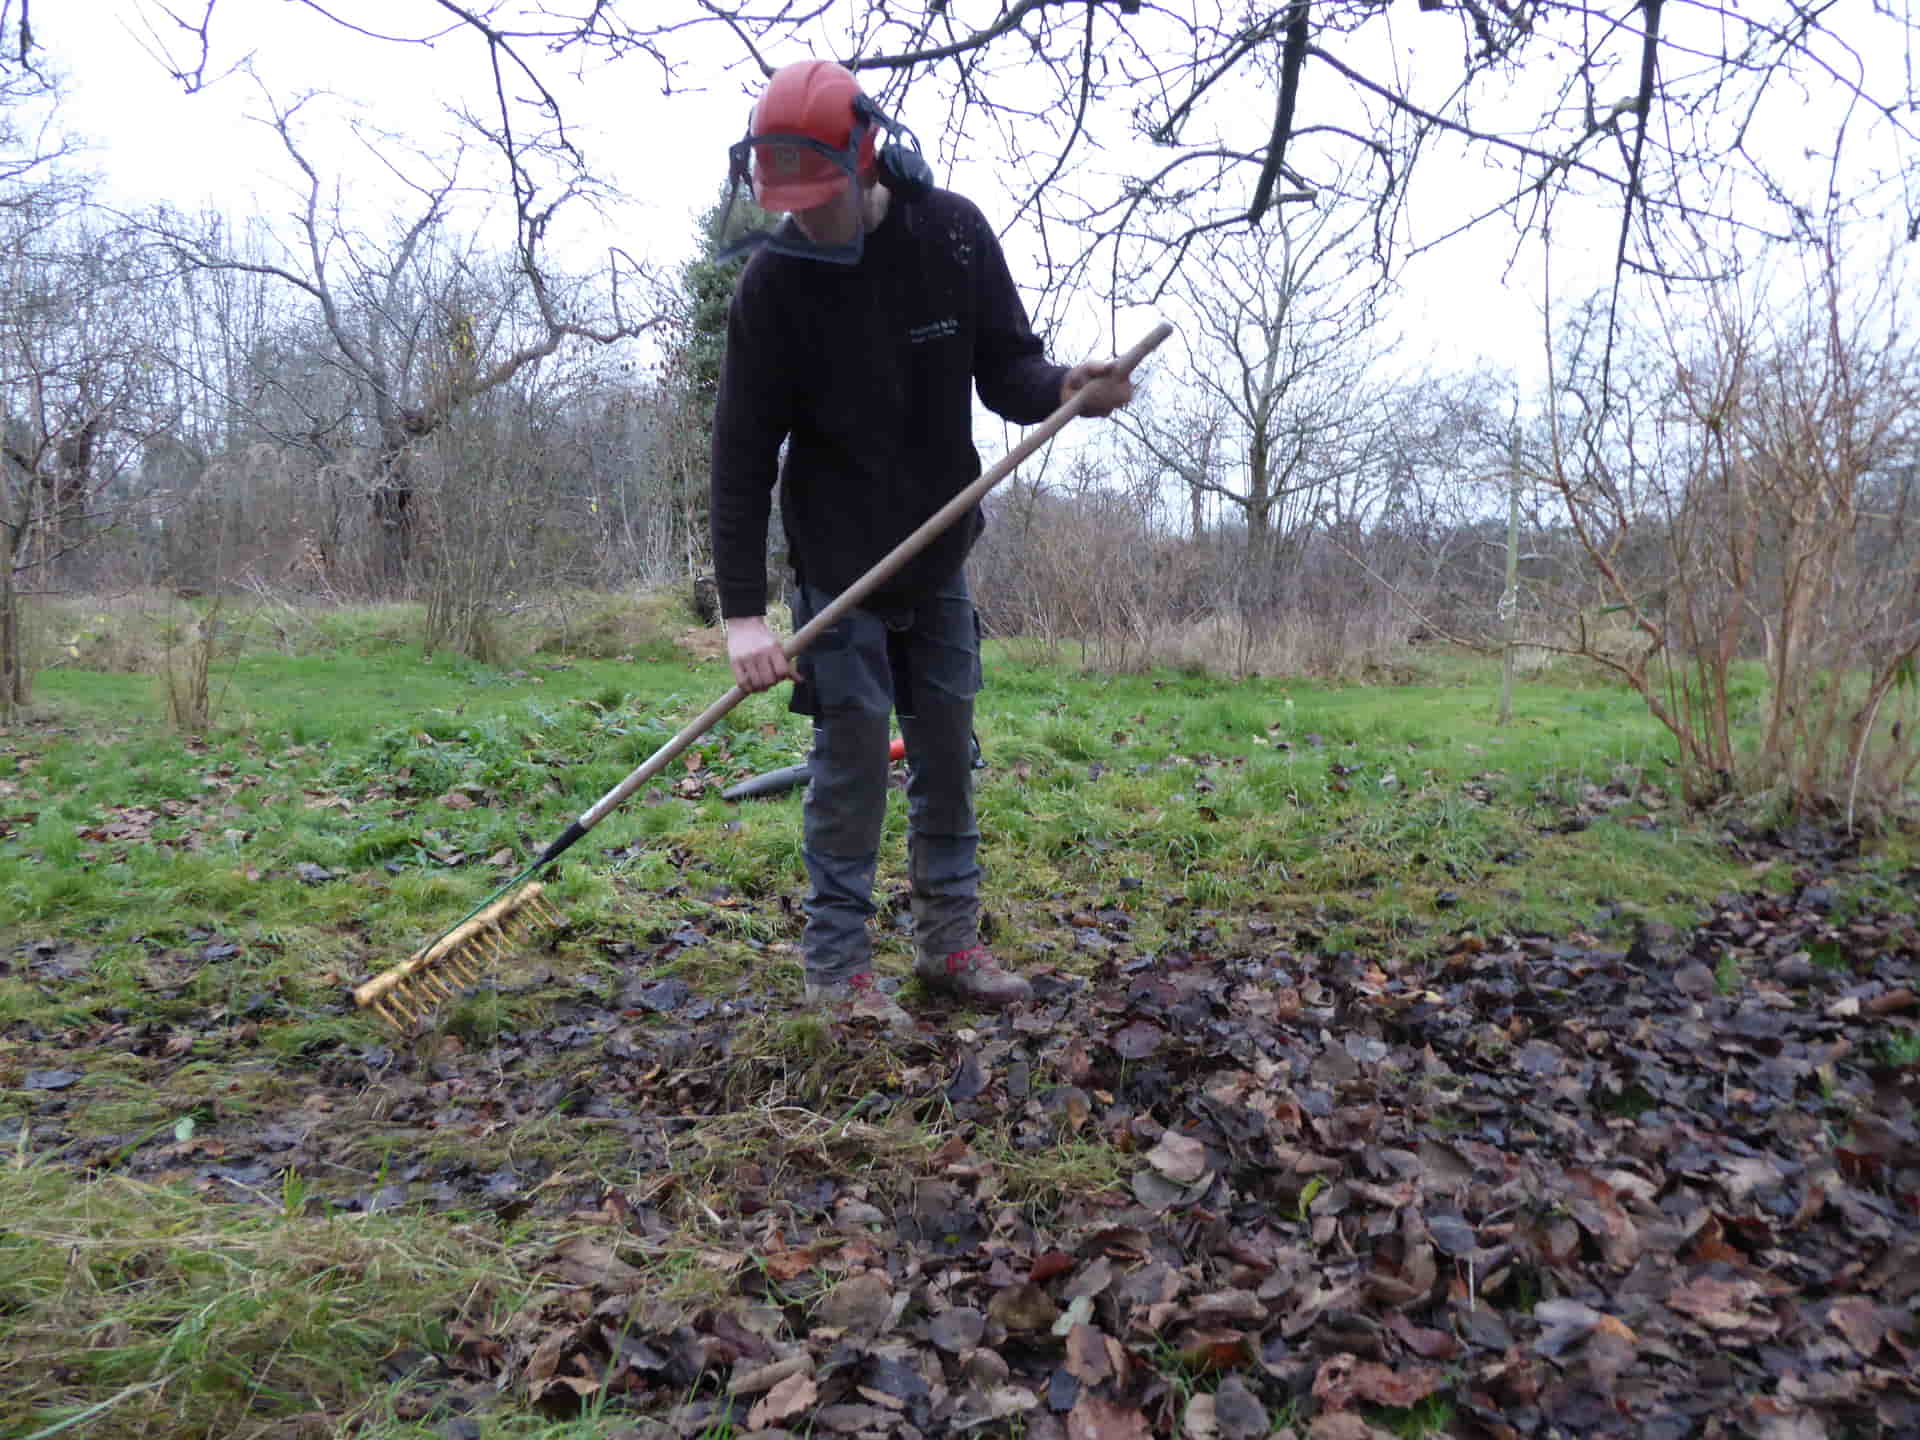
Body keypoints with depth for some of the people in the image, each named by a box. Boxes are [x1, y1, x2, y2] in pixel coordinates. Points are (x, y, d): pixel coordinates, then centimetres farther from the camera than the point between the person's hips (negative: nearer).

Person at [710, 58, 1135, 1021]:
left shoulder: (953, 234, -6)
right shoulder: (772, 283, -14)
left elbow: (1005, 367, -1)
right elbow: (741, 455, -15)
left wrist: (1064, 388, -26)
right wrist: (743, 608, -21)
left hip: (940, 551, 4)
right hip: (839, 561, -3)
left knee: (948, 750, 8)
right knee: (853, 753, -6)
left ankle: (950, 941, 22)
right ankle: (836, 967, 7)